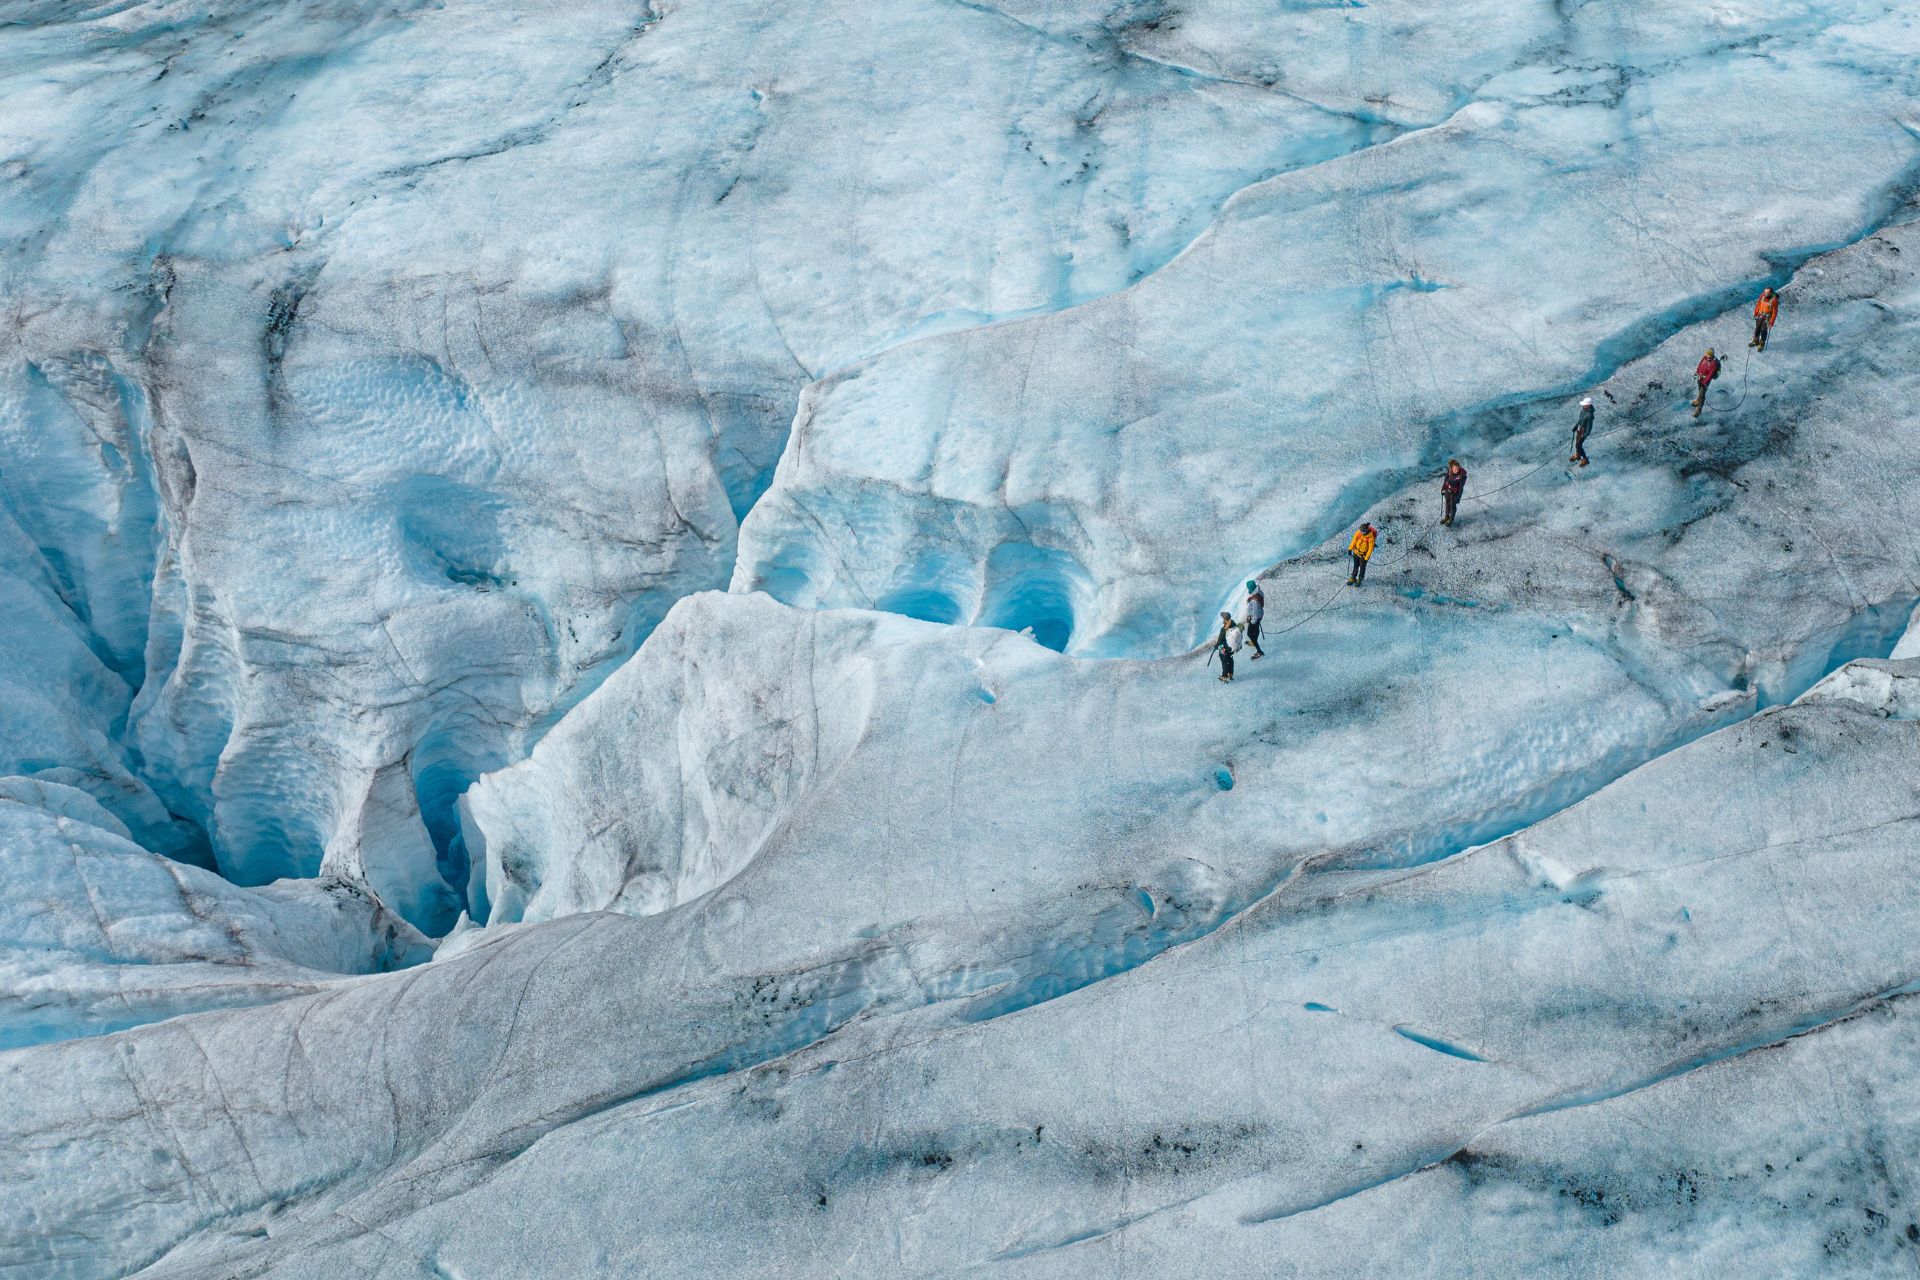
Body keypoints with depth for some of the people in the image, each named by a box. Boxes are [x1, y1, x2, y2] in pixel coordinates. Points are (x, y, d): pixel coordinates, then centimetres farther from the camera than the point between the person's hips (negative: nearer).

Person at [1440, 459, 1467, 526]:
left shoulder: (1462, 474, -32)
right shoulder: (1450, 470, -21)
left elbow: (1461, 486, -23)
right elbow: (1446, 478, -3)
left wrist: (1458, 497, -18)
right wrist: (1443, 488, 7)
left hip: (1455, 492, -4)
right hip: (1448, 489, 4)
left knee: (1452, 505, 17)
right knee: (1447, 503, 25)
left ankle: (1451, 519, 42)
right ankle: (1447, 516, 50)